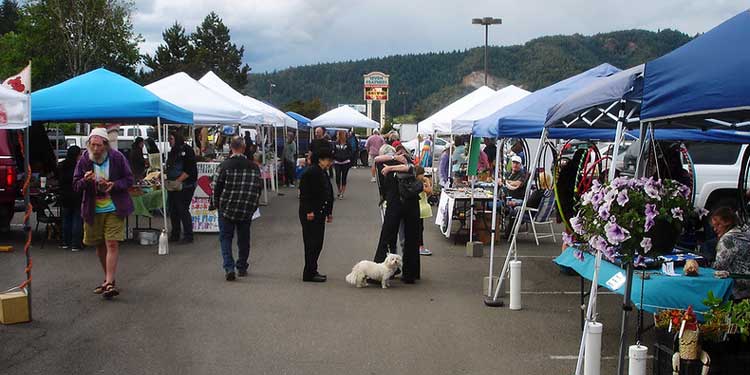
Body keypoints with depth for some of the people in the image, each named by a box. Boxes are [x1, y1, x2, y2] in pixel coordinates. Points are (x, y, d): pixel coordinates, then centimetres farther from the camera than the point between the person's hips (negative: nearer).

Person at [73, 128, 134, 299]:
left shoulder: (117, 158, -8)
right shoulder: (84, 160, -4)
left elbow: (129, 180, -1)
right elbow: (75, 185, 0)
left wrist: (114, 185, -19)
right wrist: (85, 180, -22)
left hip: (114, 209, -3)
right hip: (93, 211, 3)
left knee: (112, 244, -11)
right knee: (100, 246, 12)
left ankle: (109, 282, -11)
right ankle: (108, 279, 27)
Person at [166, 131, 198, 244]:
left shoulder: (187, 150, -11)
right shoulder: (172, 152, 15)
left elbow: (189, 170, -17)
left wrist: (178, 181, -19)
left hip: (184, 187, -8)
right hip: (172, 187, 8)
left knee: (183, 210, -6)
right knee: (173, 210, 11)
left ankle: (188, 236, 3)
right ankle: (175, 234, 21)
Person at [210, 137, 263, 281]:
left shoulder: (224, 166, -11)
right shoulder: (254, 167, -2)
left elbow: (216, 187, -7)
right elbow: (258, 188, 5)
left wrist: (214, 204, 9)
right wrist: (253, 205, 18)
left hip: (226, 209, -2)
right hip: (247, 210, 2)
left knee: (225, 238, 7)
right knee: (244, 239, 15)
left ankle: (229, 268, -6)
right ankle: (242, 267, 23)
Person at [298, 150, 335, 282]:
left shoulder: (323, 173, 16)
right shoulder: (310, 172, -14)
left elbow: (328, 194, 21)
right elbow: (304, 193, -19)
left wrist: (329, 212, 19)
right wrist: (309, 211, -21)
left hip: (320, 213, 10)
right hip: (310, 214, -9)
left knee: (317, 243, 12)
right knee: (312, 243, -6)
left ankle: (312, 271, 21)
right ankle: (309, 274, 0)